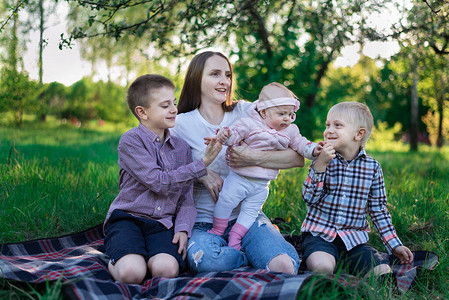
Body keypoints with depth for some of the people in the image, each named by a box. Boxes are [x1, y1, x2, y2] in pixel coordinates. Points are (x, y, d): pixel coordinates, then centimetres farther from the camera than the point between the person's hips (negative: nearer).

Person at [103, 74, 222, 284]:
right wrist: (203, 164, -15)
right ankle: (115, 262, 5)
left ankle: (150, 258, 5)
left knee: (166, 269, -28)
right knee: (132, 273, -28)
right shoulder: (130, 141, -6)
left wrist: (183, 228, -9)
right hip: (127, 218, -3)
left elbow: (186, 198, 10)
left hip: (163, 223, 3)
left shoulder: (181, 148, 12)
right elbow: (159, 182, -16)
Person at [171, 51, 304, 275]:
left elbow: (298, 158, -4)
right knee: (203, 258, -35)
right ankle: (255, 256, -4)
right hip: (203, 221, 0)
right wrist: (201, 173, -13)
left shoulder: (246, 113, 3)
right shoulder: (181, 124, 0)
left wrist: (254, 158, -20)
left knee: (284, 266, -26)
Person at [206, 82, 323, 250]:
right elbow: (235, 133, -17)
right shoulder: (250, 124, -12)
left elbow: (300, 144, 9)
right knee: (226, 201, -1)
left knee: (250, 211, 5)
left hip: (261, 185, 4)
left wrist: (313, 150, -9)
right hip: (239, 178, -3)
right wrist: (225, 136, -39)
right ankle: (217, 230, 20)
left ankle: (235, 236, 18)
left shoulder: (290, 131, 4)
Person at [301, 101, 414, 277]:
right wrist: (320, 165, -22)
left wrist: (395, 245, 5)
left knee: (382, 273, -18)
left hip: (354, 238, 3)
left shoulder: (373, 167, 3)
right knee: (322, 267, -32)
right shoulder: (322, 161, -1)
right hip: (320, 234, -2)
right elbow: (310, 199, -12)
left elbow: (378, 209, 9)